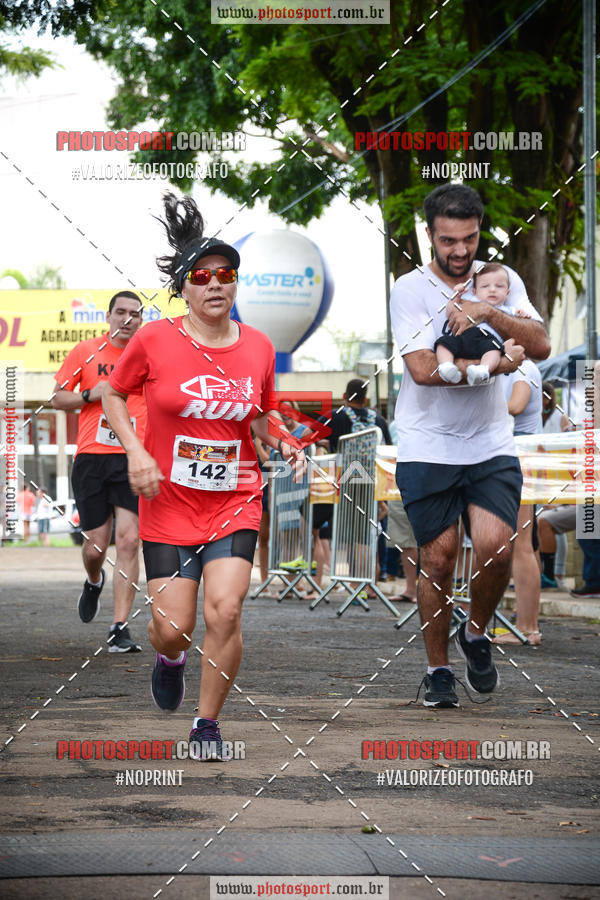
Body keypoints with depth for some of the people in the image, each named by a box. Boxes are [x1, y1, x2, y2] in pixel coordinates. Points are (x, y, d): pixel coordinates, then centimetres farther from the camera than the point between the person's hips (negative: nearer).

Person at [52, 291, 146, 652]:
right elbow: (58, 397, 9)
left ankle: (120, 628, -8)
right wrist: (90, 395, -8)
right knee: (96, 546, 1)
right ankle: (94, 583, 39)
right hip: (91, 459, 0)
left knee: (129, 541, -11)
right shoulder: (86, 352, 6)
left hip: (135, 460, 0)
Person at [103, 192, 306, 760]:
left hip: (235, 504, 1)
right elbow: (113, 395, 7)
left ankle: (208, 723, 3)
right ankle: (170, 657, 38)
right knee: (174, 629, -3)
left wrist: (284, 444, -3)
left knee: (224, 610, -17)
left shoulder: (258, 347, 2)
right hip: (168, 504, -1)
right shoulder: (155, 340, -7)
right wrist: (135, 452, -7)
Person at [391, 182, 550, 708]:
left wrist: (486, 312, -19)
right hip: (427, 448, -2)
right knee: (438, 560, 1)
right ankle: (438, 669, 18)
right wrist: (495, 364, -19)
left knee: (496, 548, -14)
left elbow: (540, 346, -7)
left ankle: (477, 634, 14)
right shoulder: (409, 290, -6)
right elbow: (423, 368, -18)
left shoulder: (502, 281, 5)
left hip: (491, 447, 2)